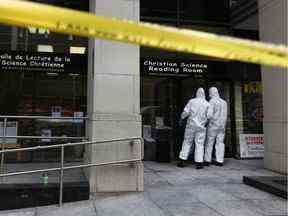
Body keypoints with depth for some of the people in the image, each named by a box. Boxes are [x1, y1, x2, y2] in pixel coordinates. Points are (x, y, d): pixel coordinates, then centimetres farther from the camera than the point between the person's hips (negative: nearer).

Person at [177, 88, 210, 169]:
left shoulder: (192, 101, -3)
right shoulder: (207, 104, -1)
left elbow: (186, 112, -7)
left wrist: (181, 118, 10)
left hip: (191, 125, 1)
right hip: (201, 127, 0)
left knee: (187, 143, 9)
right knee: (199, 144, 4)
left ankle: (182, 161, 9)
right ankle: (199, 163, 2)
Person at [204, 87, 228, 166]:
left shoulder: (212, 101, -9)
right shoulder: (224, 102, 11)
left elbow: (209, 114, -18)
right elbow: (225, 115, 11)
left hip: (213, 125, -5)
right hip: (222, 125, 5)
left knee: (209, 143, 2)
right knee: (220, 143, 6)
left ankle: (207, 160, 5)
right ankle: (219, 160, 5)